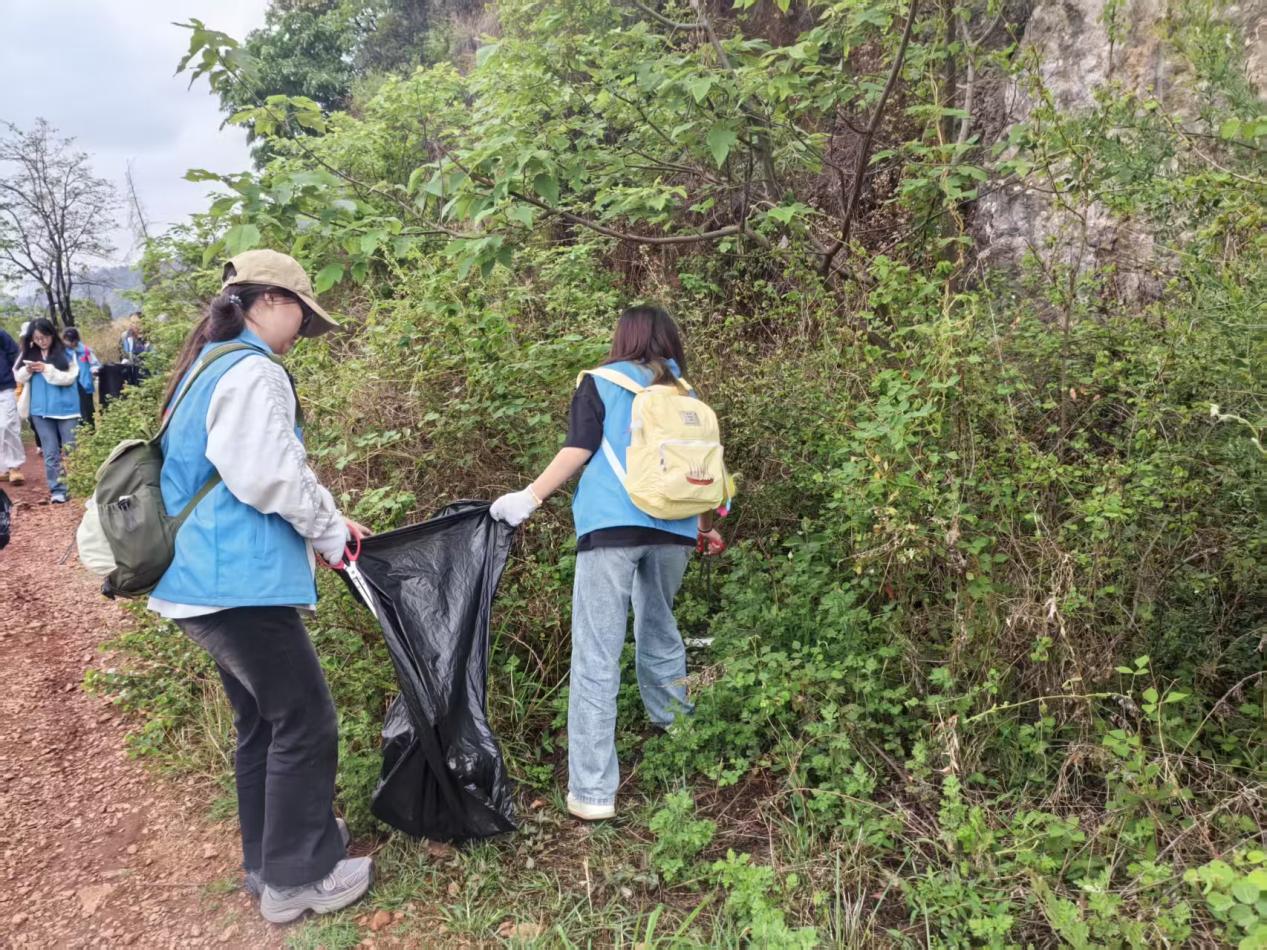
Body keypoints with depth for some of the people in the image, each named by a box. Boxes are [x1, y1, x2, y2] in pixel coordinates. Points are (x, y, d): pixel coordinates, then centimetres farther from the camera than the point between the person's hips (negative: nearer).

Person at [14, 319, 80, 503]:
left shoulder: (66, 353, -5)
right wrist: (27, 370, -11)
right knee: (50, 452, 5)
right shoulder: (29, 354, 6)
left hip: (65, 409, -3)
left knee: (71, 450, 5)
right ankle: (57, 490, 9)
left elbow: (70, 377, -11)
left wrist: (47, 369, -18)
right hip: (41, 410, 3)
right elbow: (18, 377, 9)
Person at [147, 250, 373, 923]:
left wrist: (326, 525, 16)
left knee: (260, 722, 19)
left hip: (203, 577, 11)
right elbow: (274, 478, -20)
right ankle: (298, 878, 12)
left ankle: (269, 860, 32)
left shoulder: (208, 367, 18)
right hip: (238, 582, -11)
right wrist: (333, 532, -3)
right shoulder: (252, 372, -15)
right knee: (305, 724, 0)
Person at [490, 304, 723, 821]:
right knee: (660, 631, 25)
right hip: (671, 528, 4)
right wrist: (705, 524, 33)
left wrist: (529, 496, -1)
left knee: (596, 656, -4)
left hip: (612, 525, -4)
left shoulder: (601, 383, 8)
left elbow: (579, 449, -5)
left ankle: (592, 790, -6)